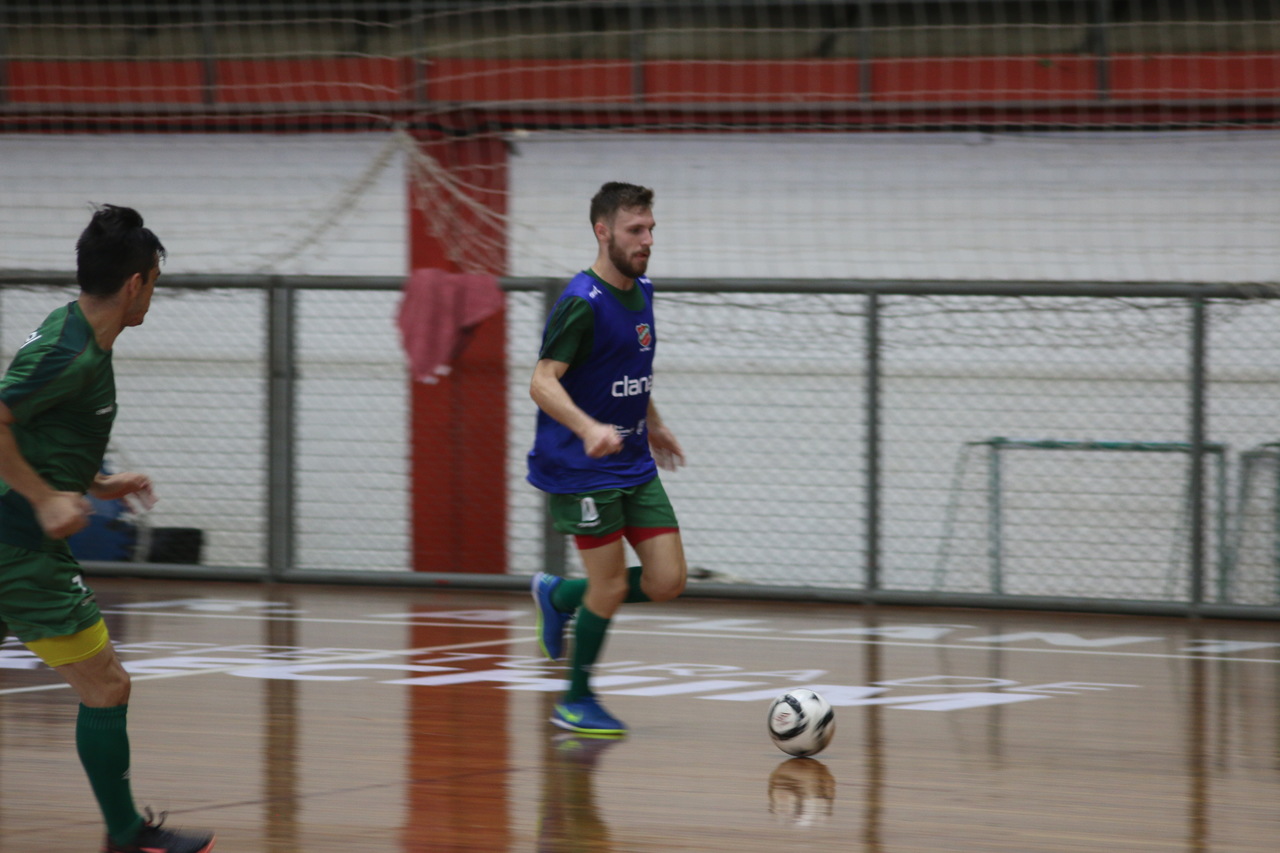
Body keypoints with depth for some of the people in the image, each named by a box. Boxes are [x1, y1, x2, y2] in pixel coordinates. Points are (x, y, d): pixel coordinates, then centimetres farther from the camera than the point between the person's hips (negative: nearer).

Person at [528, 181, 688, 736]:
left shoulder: (641, 292, 9)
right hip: (582, 468, -8)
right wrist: (589, 429, -37)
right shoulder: (582, 303, -17)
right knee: (611, 586, -4)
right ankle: (576, 701, 16)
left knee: (668, 581, 1)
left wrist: (653, 424, 29)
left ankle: (560, 596, 24)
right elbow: (542, 383, -23)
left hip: (635, 464, 8)